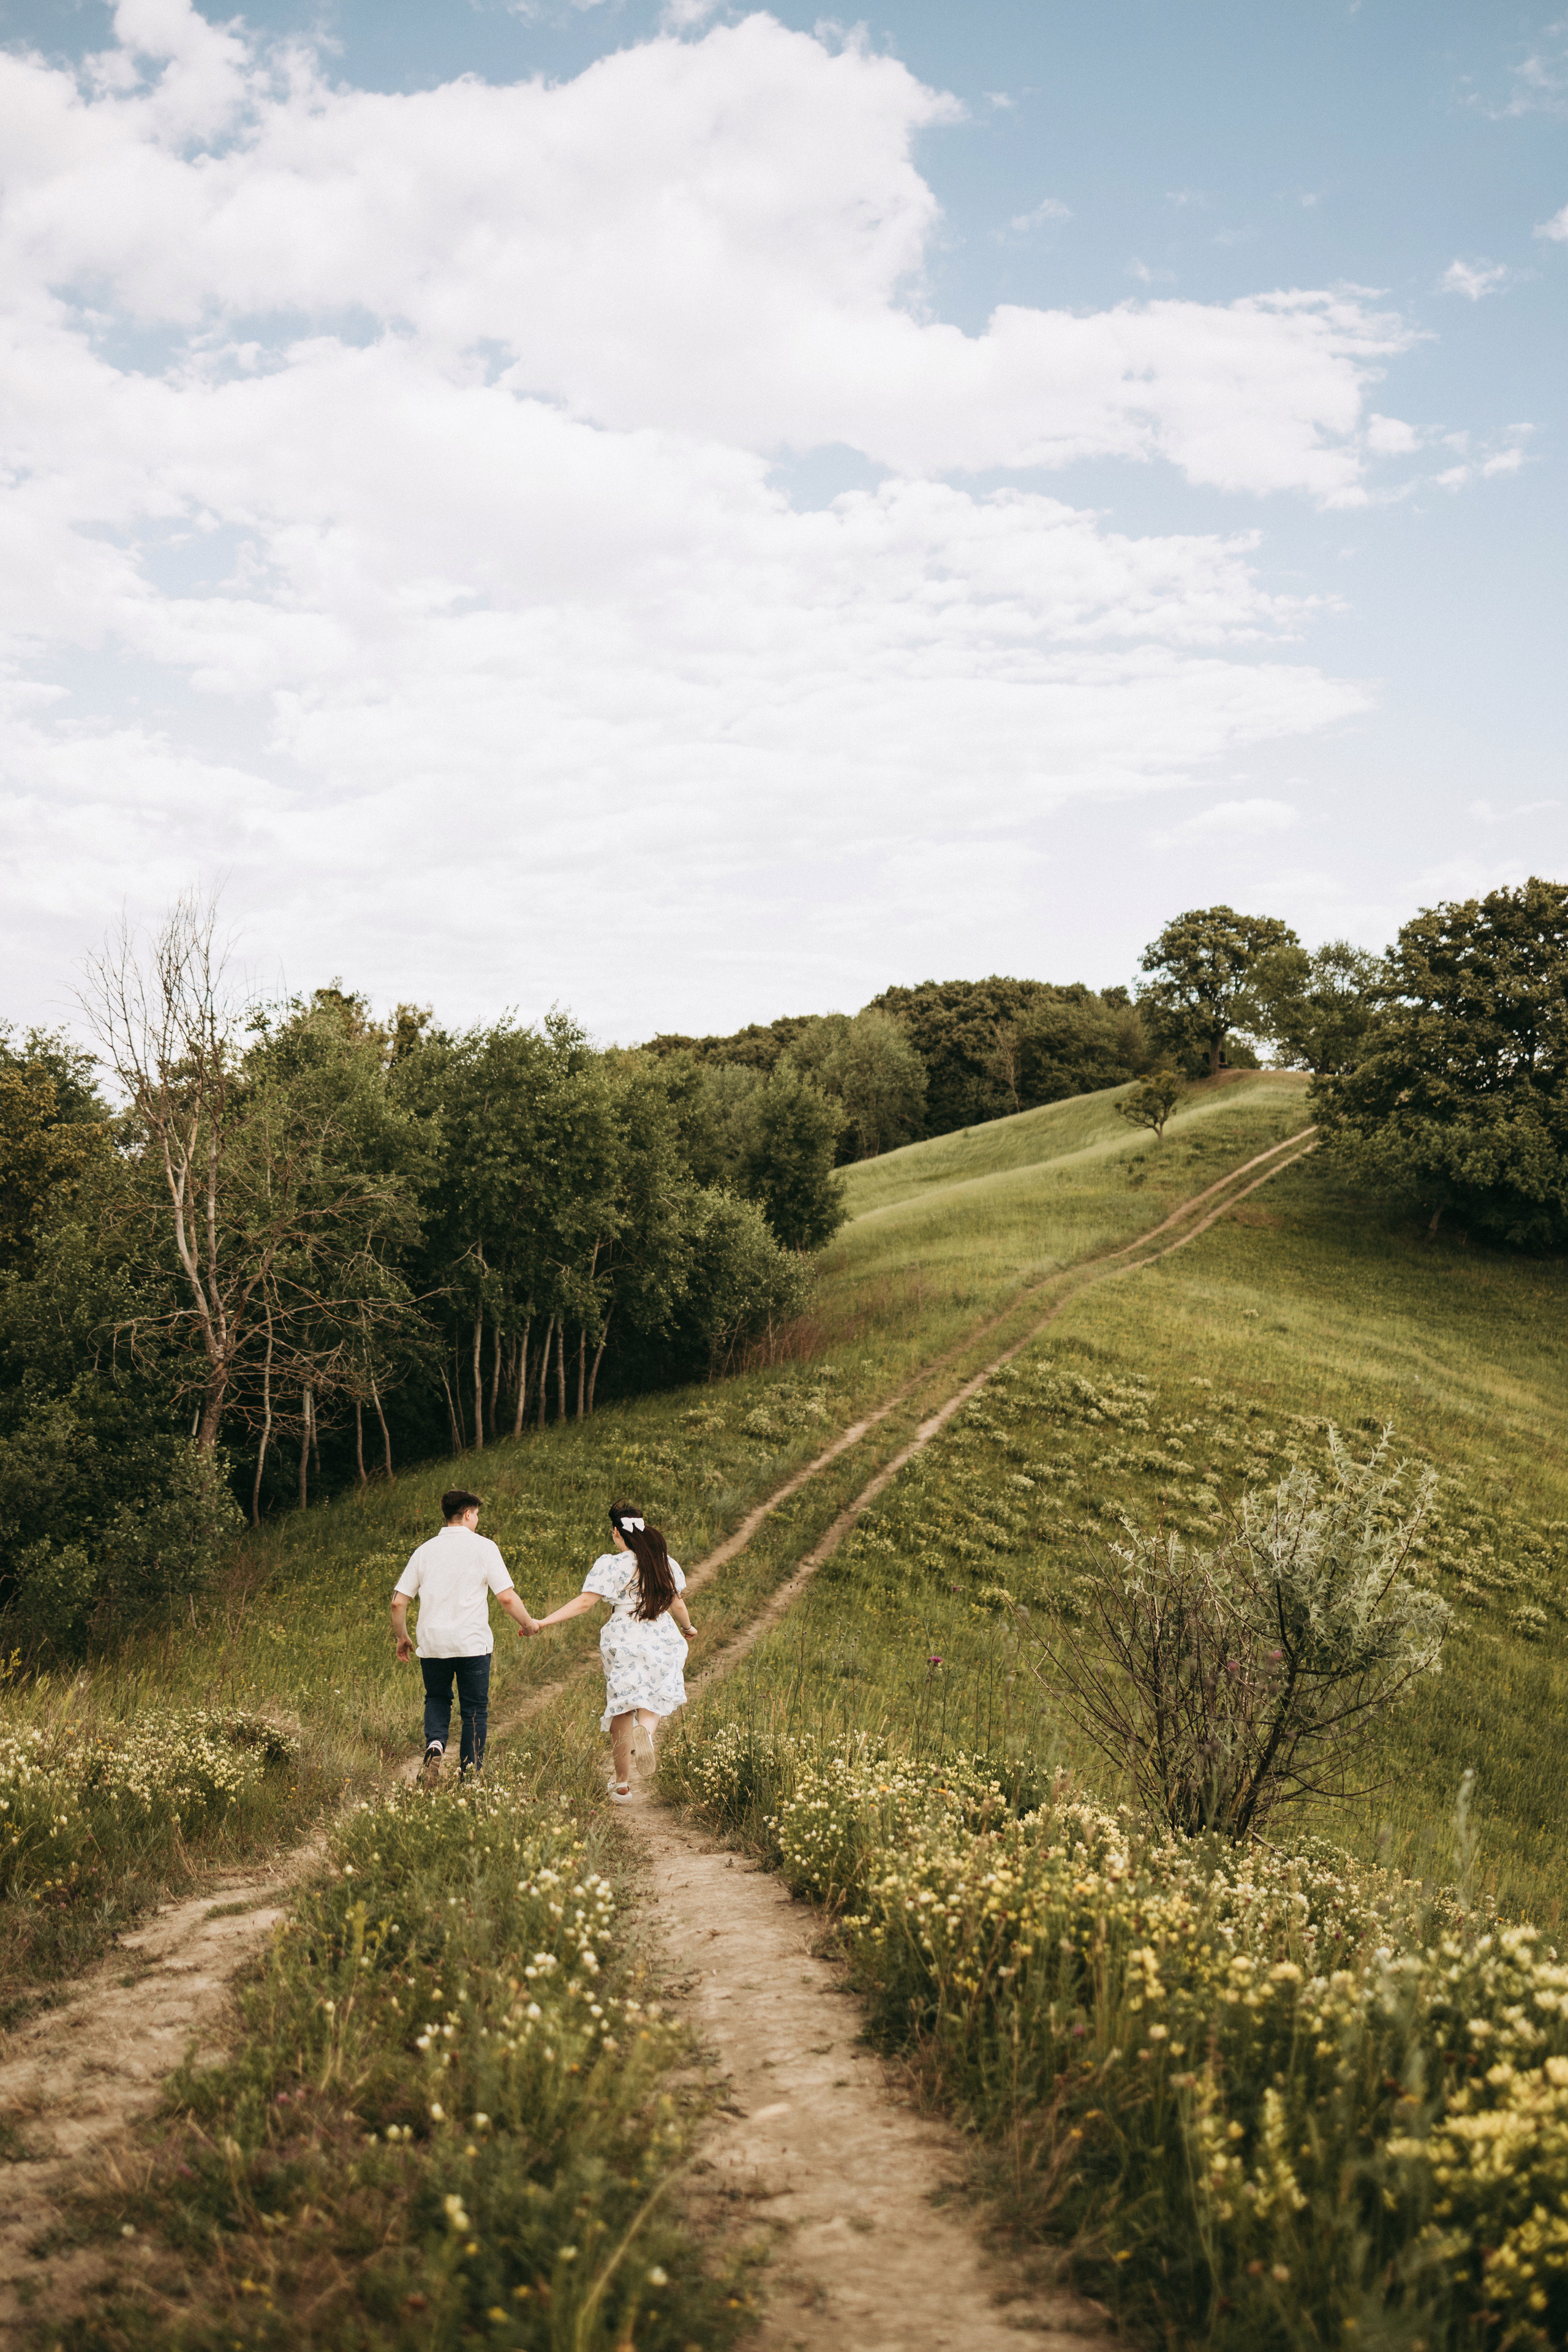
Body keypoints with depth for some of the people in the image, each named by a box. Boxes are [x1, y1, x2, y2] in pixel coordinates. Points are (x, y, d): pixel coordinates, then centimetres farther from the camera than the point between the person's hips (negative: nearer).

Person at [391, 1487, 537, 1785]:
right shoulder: (483, 1547, -4)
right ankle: (470, 1774, 11)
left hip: (432, 1644, 3)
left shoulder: (426, 1550, 6)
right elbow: (507, 1597, -10)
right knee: (474, 1709, 11)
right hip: (473, 1643, -3)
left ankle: (435, 1744, -4)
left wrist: (401, 1638, 21)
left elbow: (398, 1602, 6)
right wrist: (528, 1624, 7)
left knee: (437, 1699, 23)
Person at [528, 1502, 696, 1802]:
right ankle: (646, 1730, -18)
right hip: (664, 1641, 3)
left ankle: (622, 1783, 17)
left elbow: (583, 1602, -16)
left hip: (625, 1643, -3)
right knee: (654, 1698, 18)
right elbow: (676, 1602, 15)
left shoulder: (611, 1565, -9)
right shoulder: (666, 1563, 5)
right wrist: (688, 1628, 35)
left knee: (622, 1710, 8)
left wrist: (543, 1622, -15)